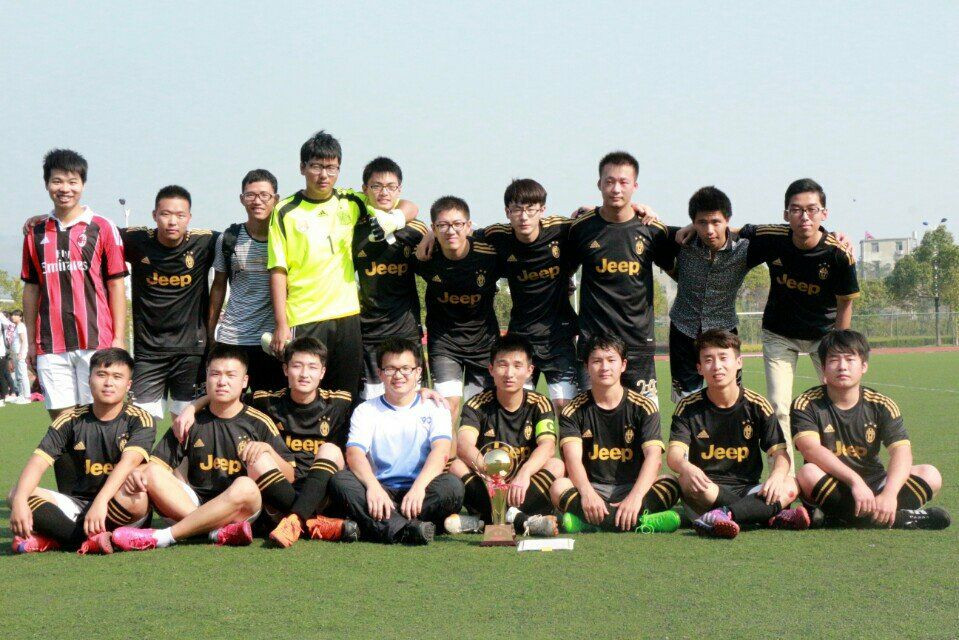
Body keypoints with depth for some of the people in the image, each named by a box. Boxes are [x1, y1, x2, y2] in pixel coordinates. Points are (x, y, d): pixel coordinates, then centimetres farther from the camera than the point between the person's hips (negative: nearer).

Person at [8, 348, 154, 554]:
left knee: (135, 497, -38)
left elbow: (129, 460, -24)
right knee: (16, 494, -18)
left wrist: (101, 501, -41)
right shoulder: (72, 419, 2)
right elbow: (39, 461, -10)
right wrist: (20, 501, -29)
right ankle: (97, 538, -29)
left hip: (118, 507, -3)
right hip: (79, 504, 3)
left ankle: (55, 538, -24)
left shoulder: (139, 419, -6)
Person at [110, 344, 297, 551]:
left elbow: (289, 477, 3)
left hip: (242, 509, -3)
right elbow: (158, 462, 6)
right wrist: (140, 471, -17)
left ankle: (161, 537, -35)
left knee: (246, 486, -36)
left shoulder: (259, 423, 4)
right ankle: (218, 531, -36)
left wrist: (267, 449, -16)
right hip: (195, 503, 3)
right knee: (153, 475, -20)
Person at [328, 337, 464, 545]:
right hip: (380, 491, 1)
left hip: (420, 491, -1)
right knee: (340, 481, -28)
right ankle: (409, 528, -43)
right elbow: (354, 453, -5)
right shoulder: (366, 410, 13)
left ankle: (376, 527, -36)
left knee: (452, 485, -31)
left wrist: (419, 486, -28)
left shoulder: (435, 408, 11)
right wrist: (373, 486, -27)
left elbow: (441, 450, -8)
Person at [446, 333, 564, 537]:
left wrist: (524, 474, -39)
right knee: (456, 466, -25)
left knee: (556, 466, -25)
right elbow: (464, 445, -20)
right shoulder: (478, 405, -1)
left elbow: (547, 446, -17)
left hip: (525, 490, 0)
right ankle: (519, 520, -36)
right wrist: (487, 470, -42)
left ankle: (483, 519, -35)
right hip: (486, 488, 0)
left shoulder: (539, 404, 1)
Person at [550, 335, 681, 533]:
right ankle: (640, 523, -38)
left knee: (671, 486, -28)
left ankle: (590, 522, -37)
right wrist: (587, 493, -36)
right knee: (559, 487, -31)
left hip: (631, 487, 0)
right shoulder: (574, 411, 3)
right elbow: (573, 457, -13)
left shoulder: (643, 407, 2)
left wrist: (635, 497, -32)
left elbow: (654, 456, -12)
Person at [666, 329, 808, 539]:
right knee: (687, 482, -35)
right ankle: (772, 516, -33)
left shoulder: (757, 405, 4)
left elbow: (779, 452, -2)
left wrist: (777, 476, -27)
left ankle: (724, 514, -43)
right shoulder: (689, 407, 1)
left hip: (748, 490, 1)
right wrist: (686, 467, -38)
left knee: (790, 485, -26)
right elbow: (674, 452, -13)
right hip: (708, 491, -1)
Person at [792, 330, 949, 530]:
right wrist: (855, 481, -38)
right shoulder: (807, 404, -8)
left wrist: (889, 494, -35)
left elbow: (901, 450, -15)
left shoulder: (881, 406, -1)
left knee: (931, 475, -15)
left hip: (873, 486, 3)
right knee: (808, 473, -35)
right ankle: (900, 519, -31)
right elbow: (811, 448, -25)